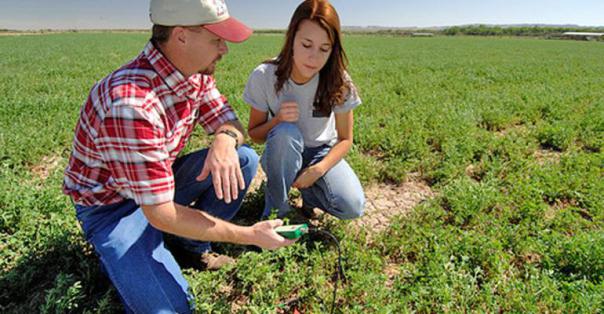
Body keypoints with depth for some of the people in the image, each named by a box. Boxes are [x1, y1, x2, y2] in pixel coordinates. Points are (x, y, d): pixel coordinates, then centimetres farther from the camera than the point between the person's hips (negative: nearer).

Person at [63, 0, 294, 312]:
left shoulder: (197, 74, -10)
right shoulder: (130, 102, -35)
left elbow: (230, 122, 0)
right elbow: (160, 214, -32)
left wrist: (225, 139, -28)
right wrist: (250, 235, -26)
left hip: (162, 180, 7)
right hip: (110, 203, -7)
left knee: (245, 158, -11)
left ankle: (193, 241, 6)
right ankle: (116, 255, 8)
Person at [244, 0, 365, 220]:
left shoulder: (339, 82, -19)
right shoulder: (264, 76, -21)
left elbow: (345, 139, -9)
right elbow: (254, 134, -9)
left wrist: (318, 169, -26)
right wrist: (276, 121, -31)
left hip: (322, 152, 1)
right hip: (281, 154, 0)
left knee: (352, 207, -24)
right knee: (286, 132, -36)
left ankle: (309, 190, 8)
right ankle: (277, 209, -13)